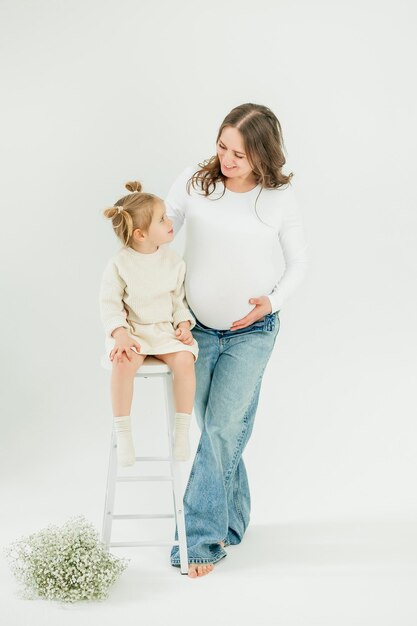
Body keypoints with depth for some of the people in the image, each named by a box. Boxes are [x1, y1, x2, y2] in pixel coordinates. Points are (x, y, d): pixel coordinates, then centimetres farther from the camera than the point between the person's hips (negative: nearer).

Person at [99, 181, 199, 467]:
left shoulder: (173, 260, 0)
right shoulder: (119, 264, -9)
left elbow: (179, 299, 9)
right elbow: (110, 304, -6)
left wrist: (184, 324, -7)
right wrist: (120, 333, -21)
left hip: (167, 329, 3)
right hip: (131, 329, -2)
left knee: (185, 360, -27)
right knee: (123, 364, -33)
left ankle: (182, 430, -9)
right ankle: (123, 434, -15)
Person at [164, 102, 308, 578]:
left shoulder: (280, 198, -9)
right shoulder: (194, 182, -7)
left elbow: (298, 263, 2)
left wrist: (273, 299, -15)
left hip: (252, 330, -2)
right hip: (199, 325, 2)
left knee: (223, 427, -9)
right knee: (213, 428, 10)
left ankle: (199, 535, 1)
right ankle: (233, 521, 27)